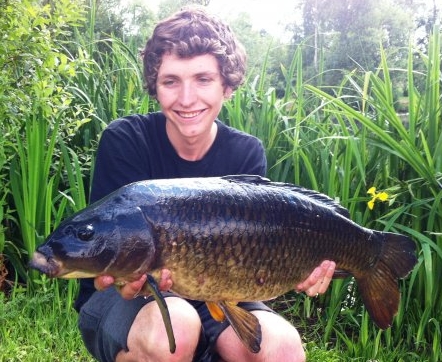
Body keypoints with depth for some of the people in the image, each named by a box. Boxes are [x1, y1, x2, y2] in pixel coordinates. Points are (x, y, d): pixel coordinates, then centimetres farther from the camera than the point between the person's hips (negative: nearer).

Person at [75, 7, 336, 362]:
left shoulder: (247, 153, -7)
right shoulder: (124, 140, -15)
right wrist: (129, 277, -41)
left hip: (208, 298, 3)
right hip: (121, 297, -2)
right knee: (172, 327, -35)